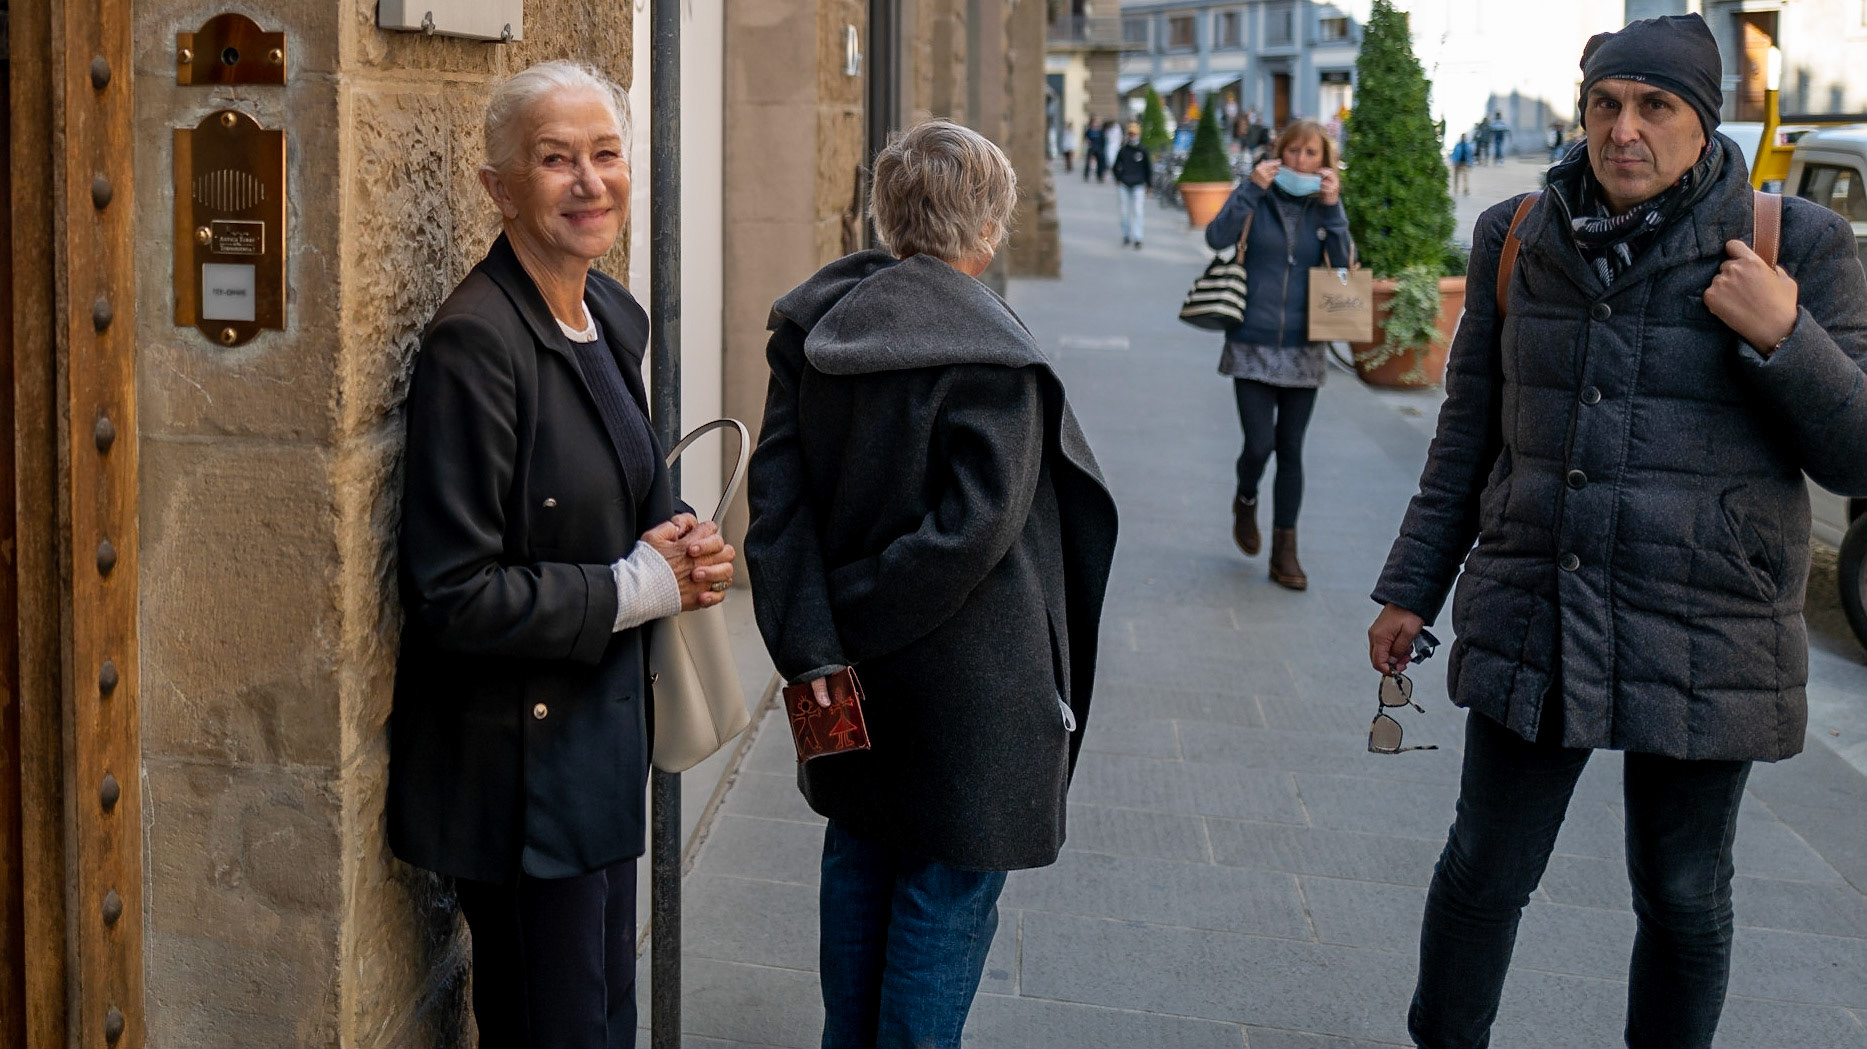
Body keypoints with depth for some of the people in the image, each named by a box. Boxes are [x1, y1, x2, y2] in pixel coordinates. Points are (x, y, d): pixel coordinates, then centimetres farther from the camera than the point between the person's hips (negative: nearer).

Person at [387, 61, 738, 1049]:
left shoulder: (612, 316, 6)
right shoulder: (474, 344, -21)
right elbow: (455, 592, -23)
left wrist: (678, 539, -2)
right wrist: (640, 587, -17)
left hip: (603, 732, 8)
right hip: (518, 759, -8)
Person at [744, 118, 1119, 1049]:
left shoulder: (814, 326, -1)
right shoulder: (991, 356, -19)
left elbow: (776, 489, -6)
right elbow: (970, 527, -23)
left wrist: (809, 639, -9)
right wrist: (854, 614, -12)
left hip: (856, 676, 7)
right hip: (963, 684, -6)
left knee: (859, 864, 23)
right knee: (949, 888, 8)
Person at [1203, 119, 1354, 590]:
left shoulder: (1325, 206, 4)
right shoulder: (1257, 197, -3)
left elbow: (1345, 264, -7)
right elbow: (1218, 238, -17)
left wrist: (1333, 208, -14)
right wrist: (1252, 188, -20)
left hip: (1303, 350, 2)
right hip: (1252, 347, -2)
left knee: (1290, 450, 7)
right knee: (1259, 444, -8)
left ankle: (1285, 552, 16)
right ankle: (1246, 500, 27)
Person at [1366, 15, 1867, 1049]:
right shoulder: (1518, 238, 1)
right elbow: (1469, 435, 10)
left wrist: (1783, 338, -21)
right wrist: (1411, 591, 10)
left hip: (1705, 644, -2)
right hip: (1531, 624, 2)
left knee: (1683, 901, 13)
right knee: (1484, 871, 11)